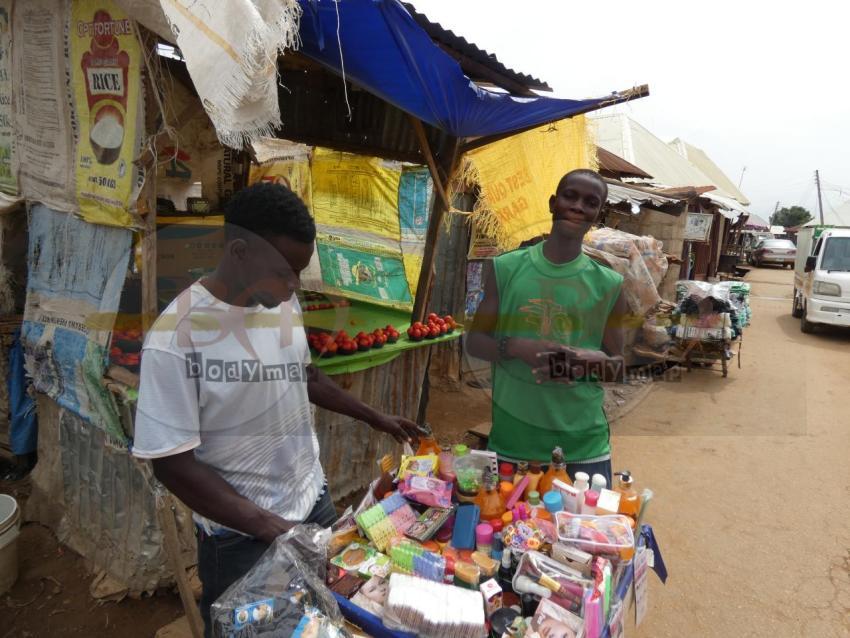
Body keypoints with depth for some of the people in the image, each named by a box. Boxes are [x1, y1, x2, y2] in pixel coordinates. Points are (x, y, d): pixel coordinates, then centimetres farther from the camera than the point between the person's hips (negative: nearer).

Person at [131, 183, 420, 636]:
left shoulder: (285, 303, -4)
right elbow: (172, 463, -20)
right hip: (242, 536, -5)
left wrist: (375, 418, 13)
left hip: (314, 501, 6)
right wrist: (271, 527, -22)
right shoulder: (176, 338, -24)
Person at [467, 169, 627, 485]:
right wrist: (517, 347, -17)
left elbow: (617, 367, 8)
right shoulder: (505, 268, -1)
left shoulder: (608, 284, 1)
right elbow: (474, 341, 3)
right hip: (511, 439, 0)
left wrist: (597, 362, -16)